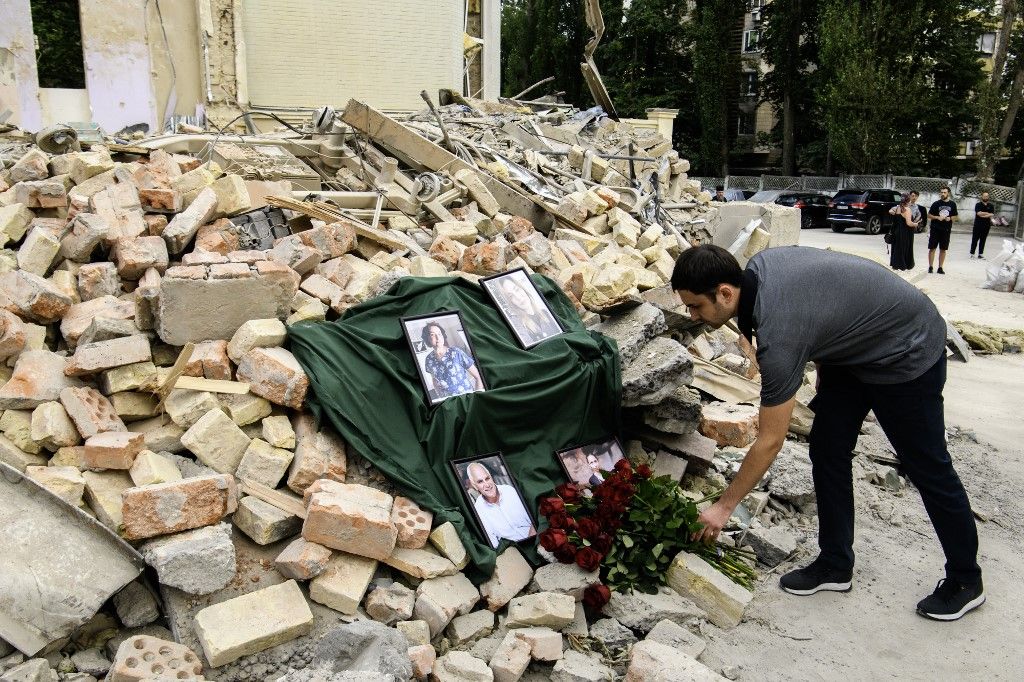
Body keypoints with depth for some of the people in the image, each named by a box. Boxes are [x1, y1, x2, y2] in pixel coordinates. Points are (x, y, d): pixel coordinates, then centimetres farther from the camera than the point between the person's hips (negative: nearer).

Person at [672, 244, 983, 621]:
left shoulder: (778, 332, -37)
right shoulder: (758, 265, -14)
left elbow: (770, 442, -28)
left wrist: (723, 507, -17)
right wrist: (824, 376, 15)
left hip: (907, 353, -9)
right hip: (854, 344, 9)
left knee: (927, 467, 4)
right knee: (827, 451, 6)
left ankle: (966, 580, 24)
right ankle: (836, 565, 17)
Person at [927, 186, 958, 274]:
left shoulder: (952, 204, 6)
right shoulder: (936, 204, 0)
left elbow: (955, 217, 13)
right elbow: (929, 215, 3)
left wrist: (950, 218, -9)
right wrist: (937, 217, -13)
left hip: (946, 230, 2)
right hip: (935, 229, -2)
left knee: (943, 249, 6)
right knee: (932, 248, -1)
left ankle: (940, 267, 13)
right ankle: (930, 267, 6)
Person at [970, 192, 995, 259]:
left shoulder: (991, 206, 8)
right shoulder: (978, 205, 0)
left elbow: (992, 214, -5)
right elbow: (979, 213, -14)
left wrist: (983, 215, -15)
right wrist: (987, 213, -7)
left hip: (986, 226, 3)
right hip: (978, 225, -3)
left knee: (983, 240, 6)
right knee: (975, 239, -1)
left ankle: (980, 254, 11)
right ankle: (972, 253, 3)